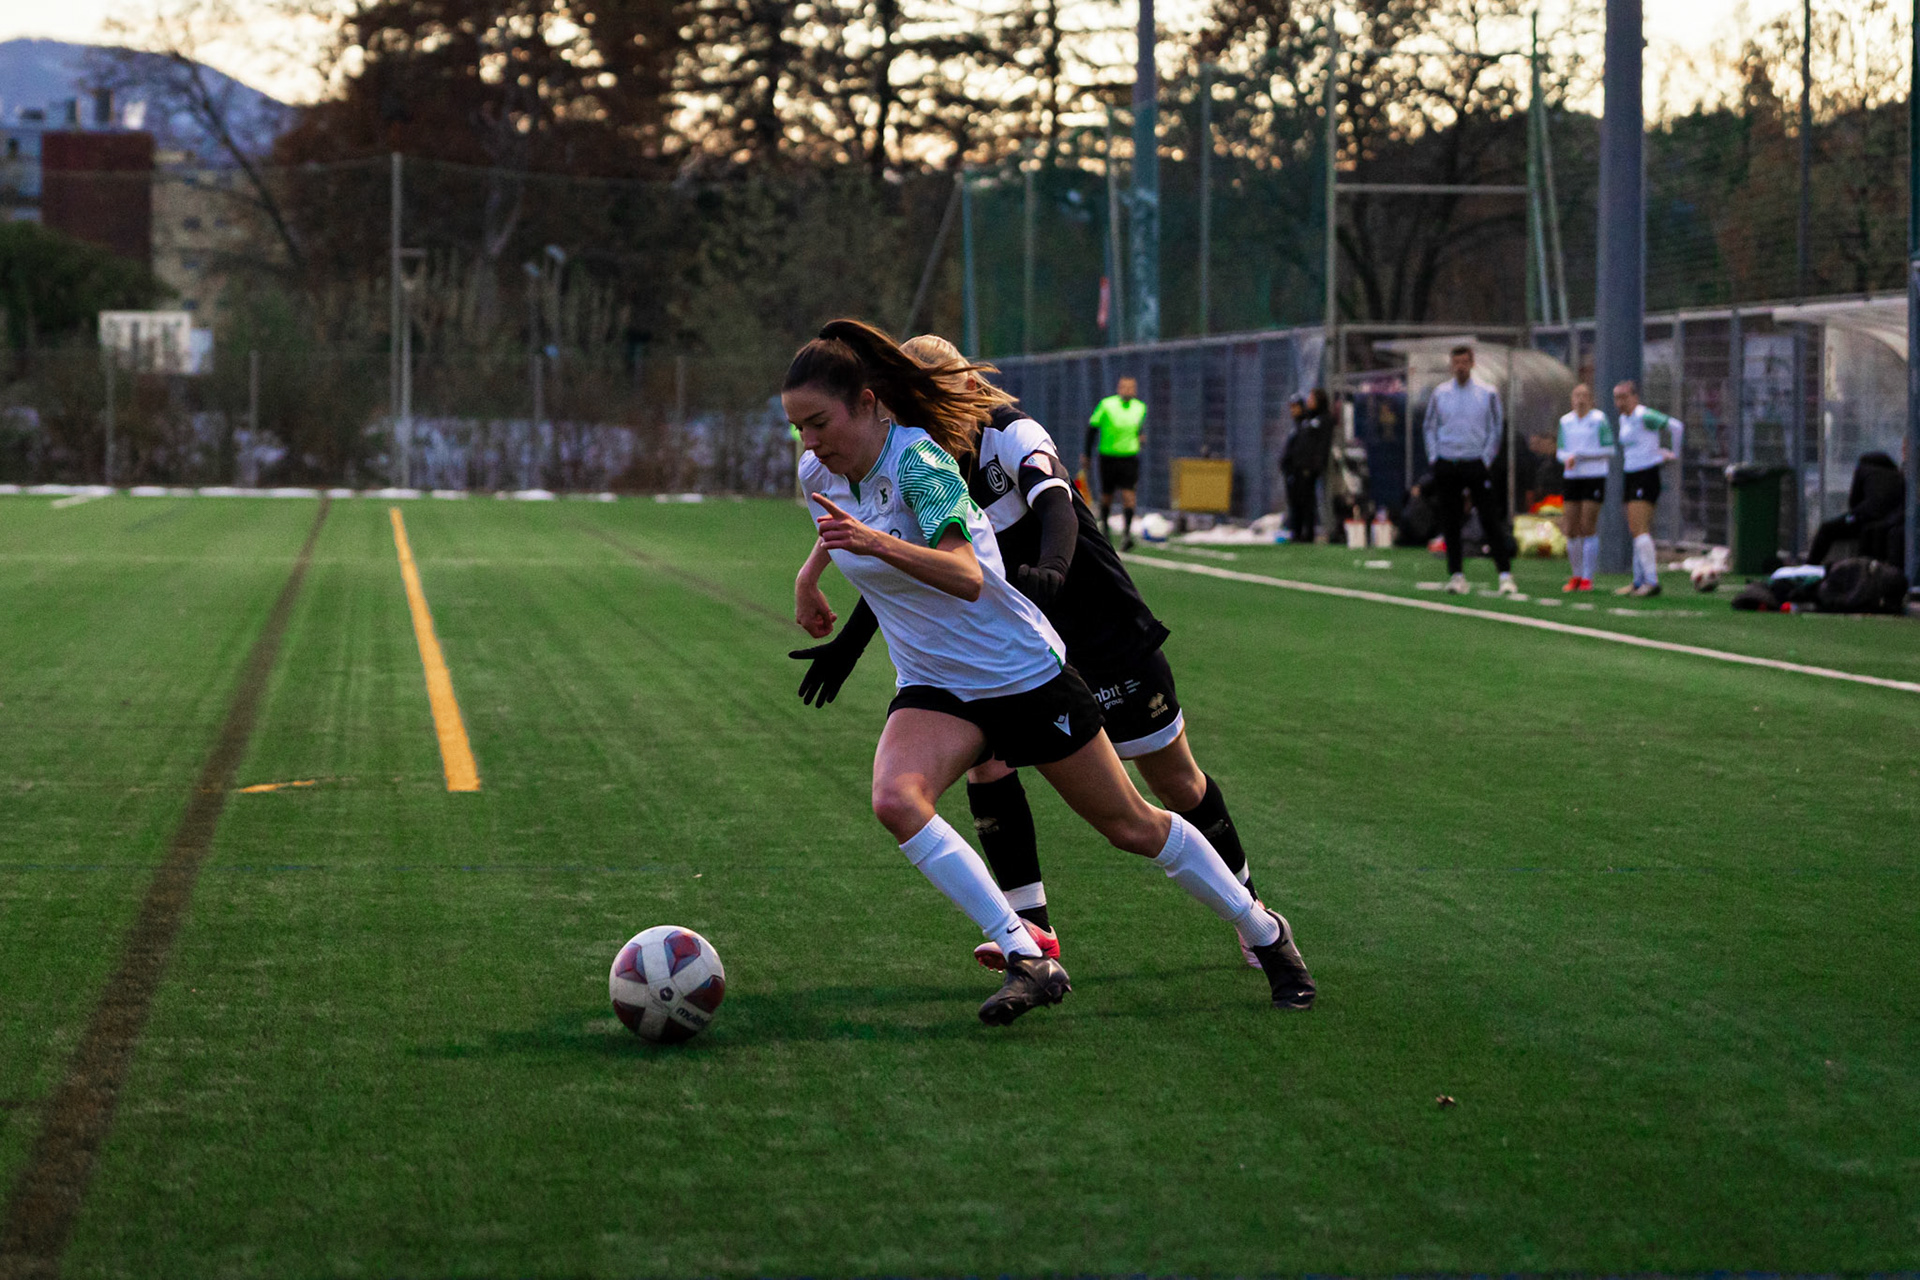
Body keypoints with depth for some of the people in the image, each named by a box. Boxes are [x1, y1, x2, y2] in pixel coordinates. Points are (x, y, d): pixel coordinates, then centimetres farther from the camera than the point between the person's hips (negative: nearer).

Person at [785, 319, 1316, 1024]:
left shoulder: (918, 459, -25)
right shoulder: (818, 473, -4)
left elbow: (967, 576, -38)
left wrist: (877, 543, -50)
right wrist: (807, 577, 21)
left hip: (1023, 671, -6)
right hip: (934, 689, 6)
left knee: (1131, 825, 6)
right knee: (895, 799, -26)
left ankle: (1264, 932, 30)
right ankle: (1027, 959, -21)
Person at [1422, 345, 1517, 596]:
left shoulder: (1488, 393, 1)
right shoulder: (1439, 394, 6)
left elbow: (1494, 429, 5)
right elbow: (1430, 427, 12)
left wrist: (1486, 460, -3)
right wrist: (1434, 458, 2)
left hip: (1476, 464, -2)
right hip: (1446, 465, 2)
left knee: (1491, 520, -6)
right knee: (1450, 523, 2)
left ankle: (1505, 574, -7)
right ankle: (1456, 575, 7)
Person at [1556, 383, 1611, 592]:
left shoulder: (1599, 420, -4)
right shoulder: (1566, 421, 11)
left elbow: (1609, 451, -6)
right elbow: (1561, 451, 14)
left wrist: (1580, 455, -13)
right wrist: (1567, 458, -10)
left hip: (1594, 478, -4)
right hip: (1572, 479, 4)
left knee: (1588, 528, -8)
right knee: (1571, 530, 1)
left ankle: (1587, 578, -3)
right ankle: (1576, 576, 13)